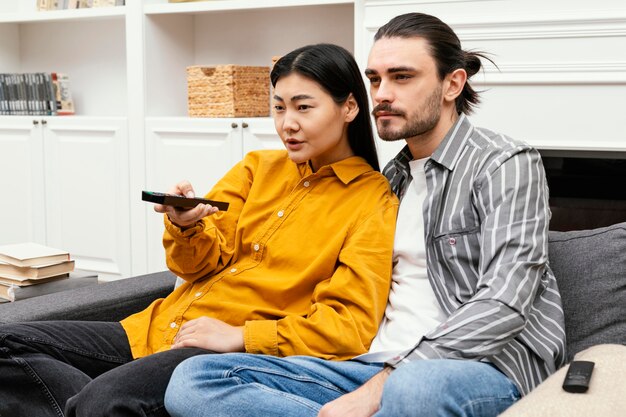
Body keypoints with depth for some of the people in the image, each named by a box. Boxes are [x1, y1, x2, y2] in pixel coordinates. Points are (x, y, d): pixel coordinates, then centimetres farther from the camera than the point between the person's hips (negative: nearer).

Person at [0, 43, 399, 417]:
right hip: (162, 329, 7)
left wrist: (240, 336, -17)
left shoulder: (374, 203, -2)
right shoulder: (259, 166, 14)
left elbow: (351, 325, -10)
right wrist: (187, 227, -15)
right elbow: (201, 264, 9)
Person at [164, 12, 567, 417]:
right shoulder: (393, 178, 21)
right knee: (192, 380, -14)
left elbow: (503, 307, -16)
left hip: (482, 367, -7)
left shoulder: (507, 164, -1)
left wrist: (383, 384, -21)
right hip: (381, 365, 8)